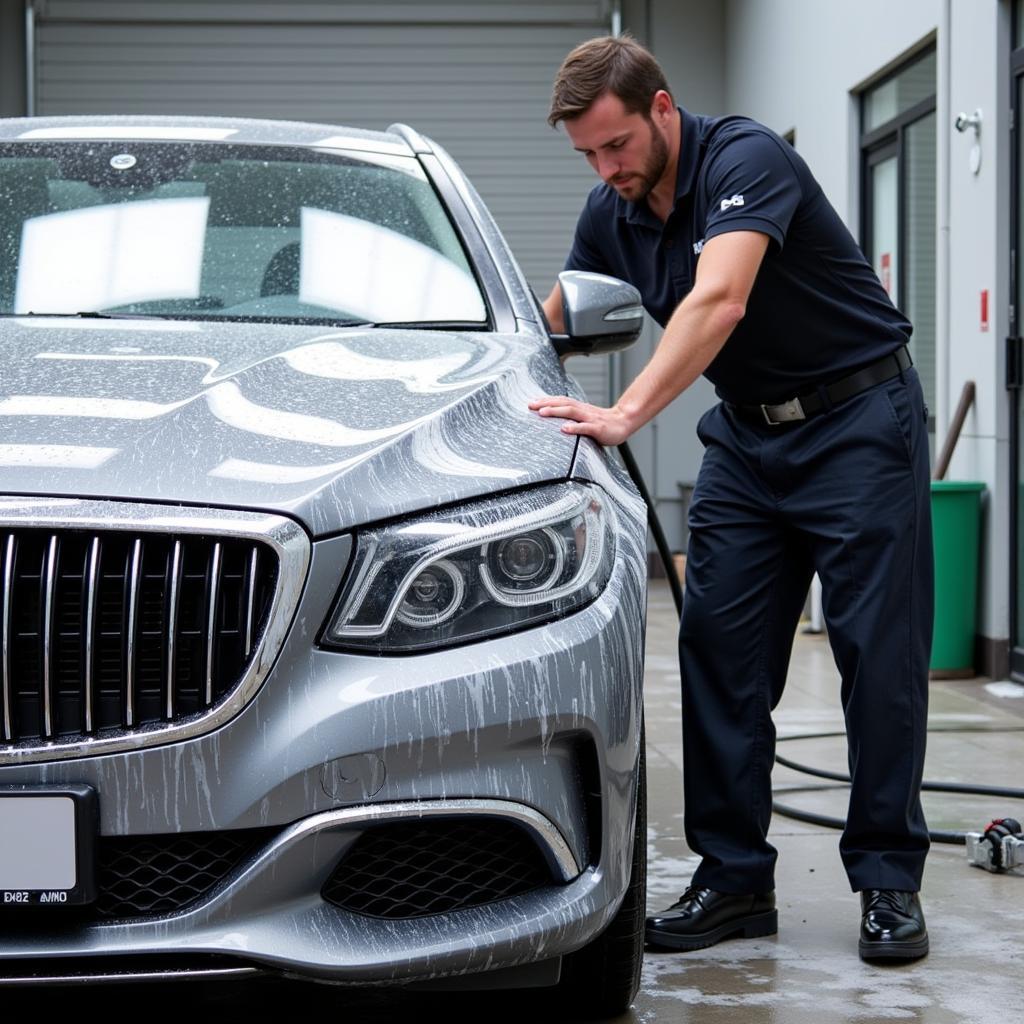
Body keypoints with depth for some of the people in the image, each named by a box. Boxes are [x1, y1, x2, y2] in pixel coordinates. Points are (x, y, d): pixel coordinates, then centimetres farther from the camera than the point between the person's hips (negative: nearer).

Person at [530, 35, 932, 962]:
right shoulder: (613, 213, 0)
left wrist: (627, 414, -49)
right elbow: (555, 324, 16)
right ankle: (735, 877, 6)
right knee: (720, 654, 0)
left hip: (858, 418, -7)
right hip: (746, 435, 7)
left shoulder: (745, 159, -23)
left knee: (879, 654, -5)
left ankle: (889, 882, 3)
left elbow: (720, 302, -40)